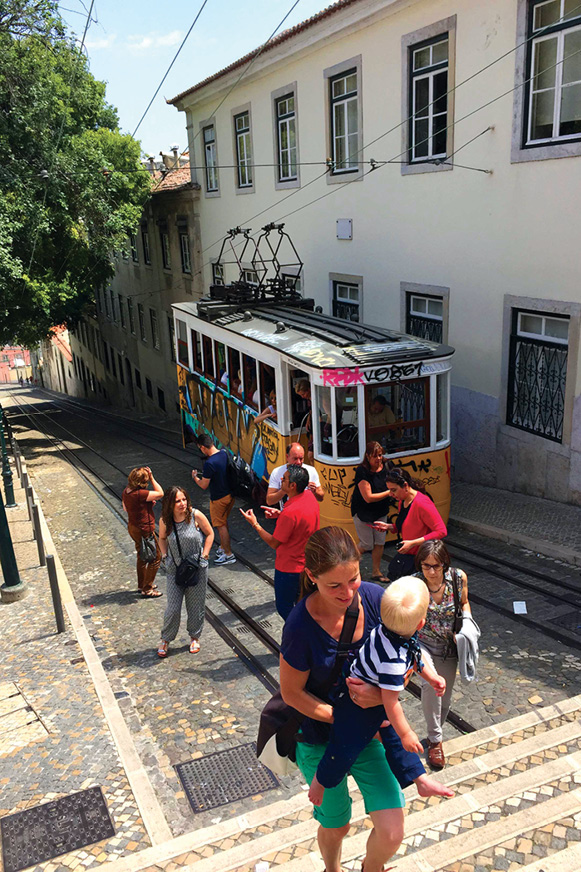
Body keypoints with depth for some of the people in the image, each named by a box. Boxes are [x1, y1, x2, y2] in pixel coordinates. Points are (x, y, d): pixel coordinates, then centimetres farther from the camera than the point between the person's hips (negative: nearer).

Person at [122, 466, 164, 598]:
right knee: (156, 557, 7)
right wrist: (152, 478, -18)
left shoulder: (125, 492, -2)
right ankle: (147, 589, 14)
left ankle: (142, 584, 40)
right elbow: (160, 493, -22)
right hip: (144, 530, -9)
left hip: (132, 527, 9)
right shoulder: (140, 494, -30)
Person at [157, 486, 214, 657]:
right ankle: (165, 639, 24)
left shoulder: (196, 515, -15)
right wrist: (165, 555, 1)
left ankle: (194, 637, 33)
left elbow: (209, 534, -2)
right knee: (173, 608, 1)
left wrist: (204, 555, -7)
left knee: (196, 606, 11)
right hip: (174, 569, 1)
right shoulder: (165, 521, -9)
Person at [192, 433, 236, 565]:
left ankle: (229, 555, 14)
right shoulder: (224, 453, -3)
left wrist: (195, 477, 0)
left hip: (218, 499, -8)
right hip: (230, 495, 8)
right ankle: (223, 547, 37)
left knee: (221, 526, 6)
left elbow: (204, 486, -19)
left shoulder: (209, 463, -28)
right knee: (223, 522, 23)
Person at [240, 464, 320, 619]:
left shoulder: (291, 512, -32)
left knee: (284, 607, 10)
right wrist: (280, 514, 1)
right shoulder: (309, 495, -6)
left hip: (290, 568, -8)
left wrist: (255, 524, -10)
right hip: (307, 564, 9)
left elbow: (274, 543, -20)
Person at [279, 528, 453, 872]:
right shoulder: (301, 626, -29)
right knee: (336, 828, 20)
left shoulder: (376, 599, -20)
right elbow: (292, 692, -16)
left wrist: (381, 695, -24)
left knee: (391, 834, 0)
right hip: (320, 738, -2)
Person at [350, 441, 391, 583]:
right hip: (363, 513, -6)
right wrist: (389, 492, -24)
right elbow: (368, 497, -25)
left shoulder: (384, 468, -4)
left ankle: (376, 572, 22)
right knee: (367, 544, 1)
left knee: (380, 542, 8)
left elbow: (388, 486, 14)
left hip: (381, 512, 6)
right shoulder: (362, 472, -22)